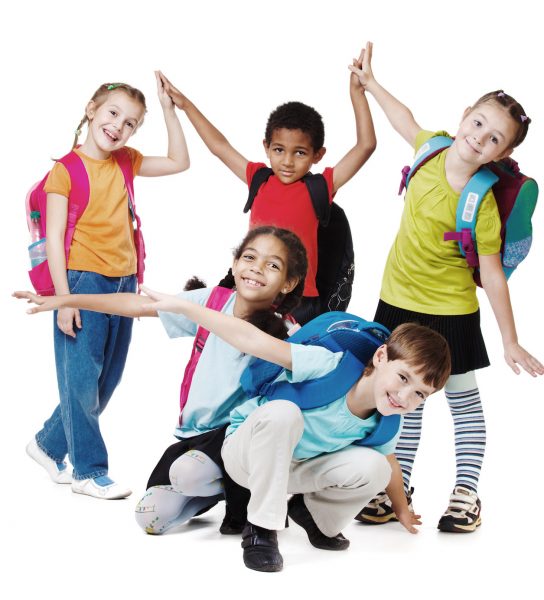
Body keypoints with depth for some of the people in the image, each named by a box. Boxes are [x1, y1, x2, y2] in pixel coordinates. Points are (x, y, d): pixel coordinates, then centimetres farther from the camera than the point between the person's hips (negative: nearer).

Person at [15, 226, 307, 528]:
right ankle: (215, 487, 25)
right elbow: (137, 304, -2)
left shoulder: (281, 332, -18)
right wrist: (65, 300, -1)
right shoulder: (212, 302, -7)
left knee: (186, 472, -34)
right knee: (150, 518, -2)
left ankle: (244, 497, -2)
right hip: (196, 431, 5)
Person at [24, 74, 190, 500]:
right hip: (84, 282, -7)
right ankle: (90, 471, 10)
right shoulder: (66, 169, -7)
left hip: (122, 285, 7)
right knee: (82, 380, -1)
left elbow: (179, 162, 19)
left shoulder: (125, 162, 10)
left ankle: (49, 445, 29)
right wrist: (63, 298, -14)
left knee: (105, 382, 12)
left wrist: (169, 109, 10)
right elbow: (54, 238, -9)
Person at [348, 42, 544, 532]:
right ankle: (397, 490, 22)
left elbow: (492, 273, -18)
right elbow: (408, 122, 16)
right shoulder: (434, 148, -8)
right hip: (399, 302, 6)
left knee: (464, 401, 8)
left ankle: (466, 494, 18)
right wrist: (370, 83, 23)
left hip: (449, 312, -5)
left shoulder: (481, 205, -23)